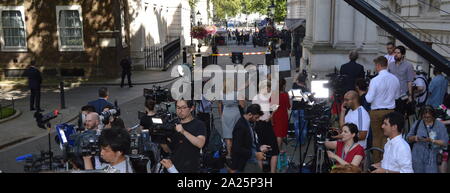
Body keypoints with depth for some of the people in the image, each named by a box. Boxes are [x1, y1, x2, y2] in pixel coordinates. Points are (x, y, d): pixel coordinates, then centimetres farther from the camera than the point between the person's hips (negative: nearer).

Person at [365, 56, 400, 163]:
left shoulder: (375, 80, -19)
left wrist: (367, 93, 2)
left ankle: (377, 161, 17)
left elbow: (369, 99, -18)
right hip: (390, 111, 4)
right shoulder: (395, 79, -2)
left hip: (377, 112, -4)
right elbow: (397, 96, 11)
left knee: (377, 137, 9)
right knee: (387, 136, 15)